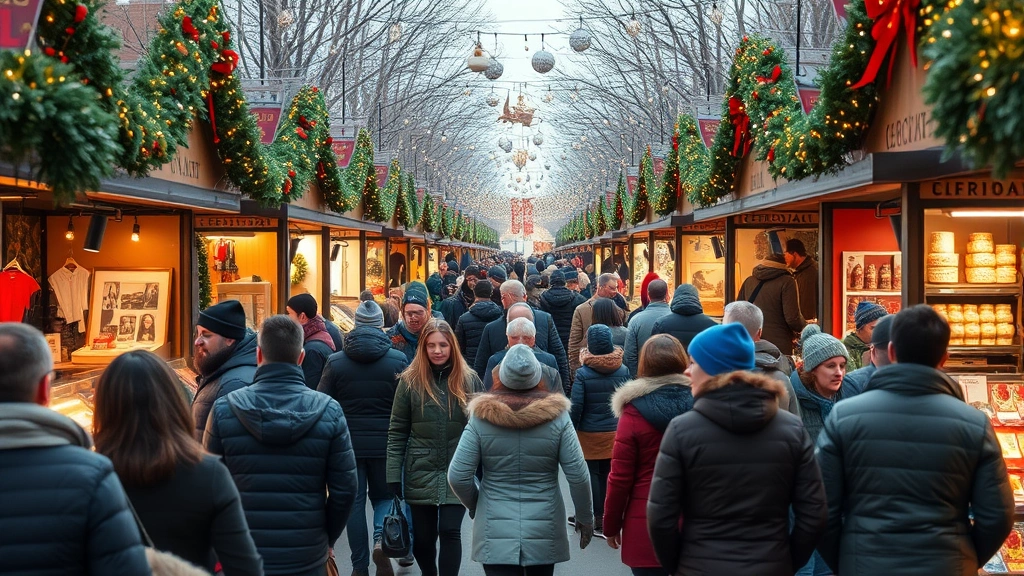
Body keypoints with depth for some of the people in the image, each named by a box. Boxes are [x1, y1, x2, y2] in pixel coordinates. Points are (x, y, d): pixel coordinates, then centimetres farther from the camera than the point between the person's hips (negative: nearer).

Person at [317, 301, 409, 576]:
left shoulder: (335, 362, -3)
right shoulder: (398, 360, -6)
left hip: (348, 443, 1)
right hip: (385, 444, 0)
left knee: (354, 502, 10)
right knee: (383, 495, 17)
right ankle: (381, 538, -10)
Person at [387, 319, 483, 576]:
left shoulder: (469, 380, 1)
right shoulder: (410, 381, -1)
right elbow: (397, 432, 0)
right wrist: (393, 475, -6)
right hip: (421, 474, 1)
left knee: (450, 531, -7)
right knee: (422, 537, 9)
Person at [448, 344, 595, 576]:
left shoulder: (482, 416, -8)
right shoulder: (556, 415, -9)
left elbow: (458, 476, -8)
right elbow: (578, 476, -8)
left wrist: (476, 506, 11)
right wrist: (586, 518, 7)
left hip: (495, 532, -1)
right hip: (544, 531, 1)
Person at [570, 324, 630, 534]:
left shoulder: (583, 374, -12)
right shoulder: (623, 371, -2)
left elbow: (576, 407, -12)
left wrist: (571, 429, 0)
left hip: (589, 434, -3)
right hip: (615, 432, 3)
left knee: (591, 474, 6)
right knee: (609, 473, 11)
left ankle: (596, 517, 9)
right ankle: (609, 517, 17)